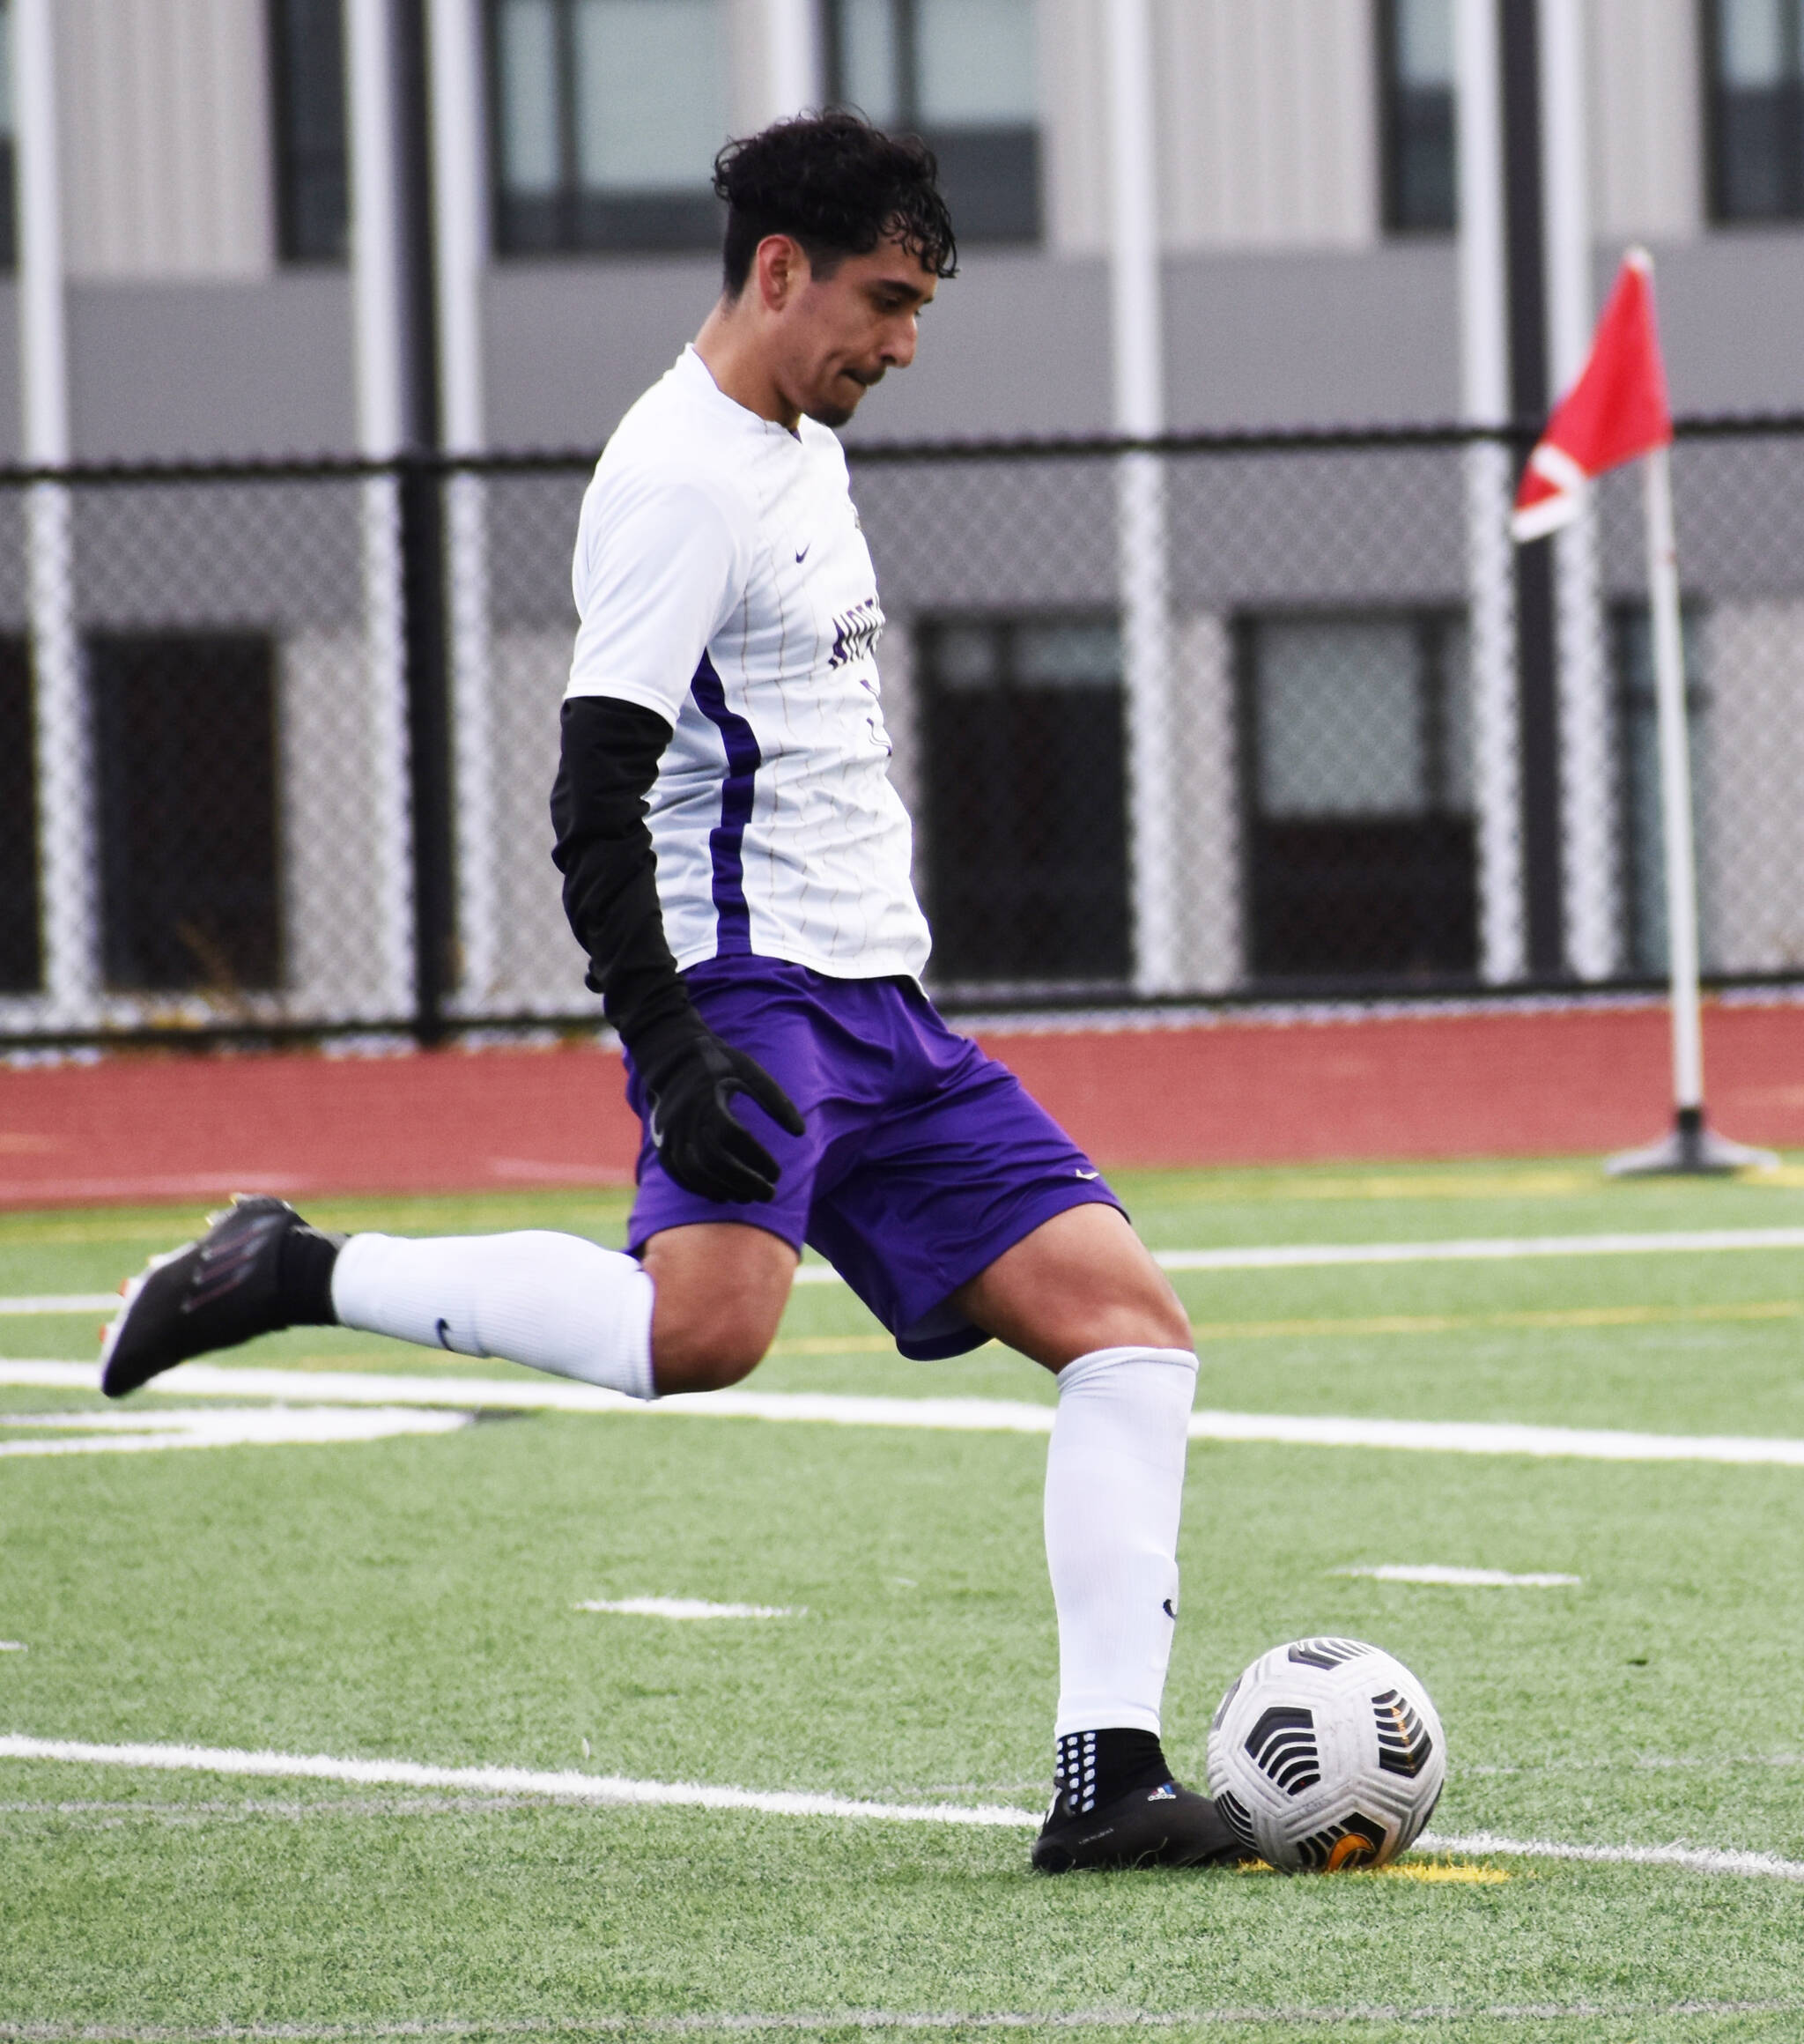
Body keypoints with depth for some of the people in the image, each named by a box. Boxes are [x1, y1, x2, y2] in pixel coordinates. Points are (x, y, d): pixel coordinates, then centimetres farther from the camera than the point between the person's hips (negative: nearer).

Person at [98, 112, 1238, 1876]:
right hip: (751, 994, -9)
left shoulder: (802, 448, 18)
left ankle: (1107, 1777, -2)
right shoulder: (679, 479, -12)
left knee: (1126, 1319, 0)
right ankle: (288, 1275, -15)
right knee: (705, 1319, -33)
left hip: (873, 1004, 10)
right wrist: (672, 1053, -27)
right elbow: (595, 799, -19)